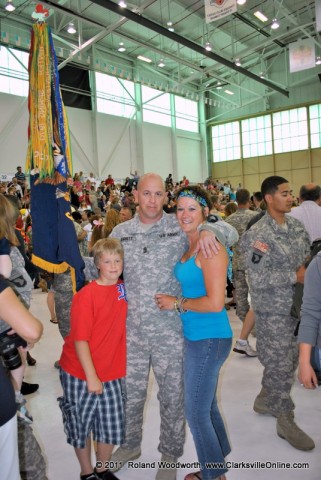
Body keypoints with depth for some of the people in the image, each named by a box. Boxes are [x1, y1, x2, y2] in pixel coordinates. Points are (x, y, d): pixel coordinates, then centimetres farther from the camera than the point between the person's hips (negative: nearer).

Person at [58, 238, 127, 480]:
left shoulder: (123, 289, -3)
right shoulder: (86, 295, -19)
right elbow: (80, 340, -17)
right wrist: (91, 377, -16)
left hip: (111, 372, 5)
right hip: (80, 373, -4)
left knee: (112, 424, 13)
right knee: (81, 424, 14)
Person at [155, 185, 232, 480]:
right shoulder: (188, 247, 8)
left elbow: (215, 302, -24)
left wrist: (177, 304, -15)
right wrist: (177, 302, 1)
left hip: (208, 339, -9)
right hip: (197, 337, 9)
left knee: (196, 413, 8)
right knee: (207, 406, 23)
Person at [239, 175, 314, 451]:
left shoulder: (297, 226, 6)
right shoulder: (258, 235, -16)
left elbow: (307, 258, 15)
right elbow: (257, 278, -19)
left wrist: (310, 271, -7)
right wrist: (294, 276, -18)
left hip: (298, 305, 7)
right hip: (273, 309, -7)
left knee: (289, 361, 19)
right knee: (280, 365, 3)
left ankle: (265, 400, 40)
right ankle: (285, 421, 22)